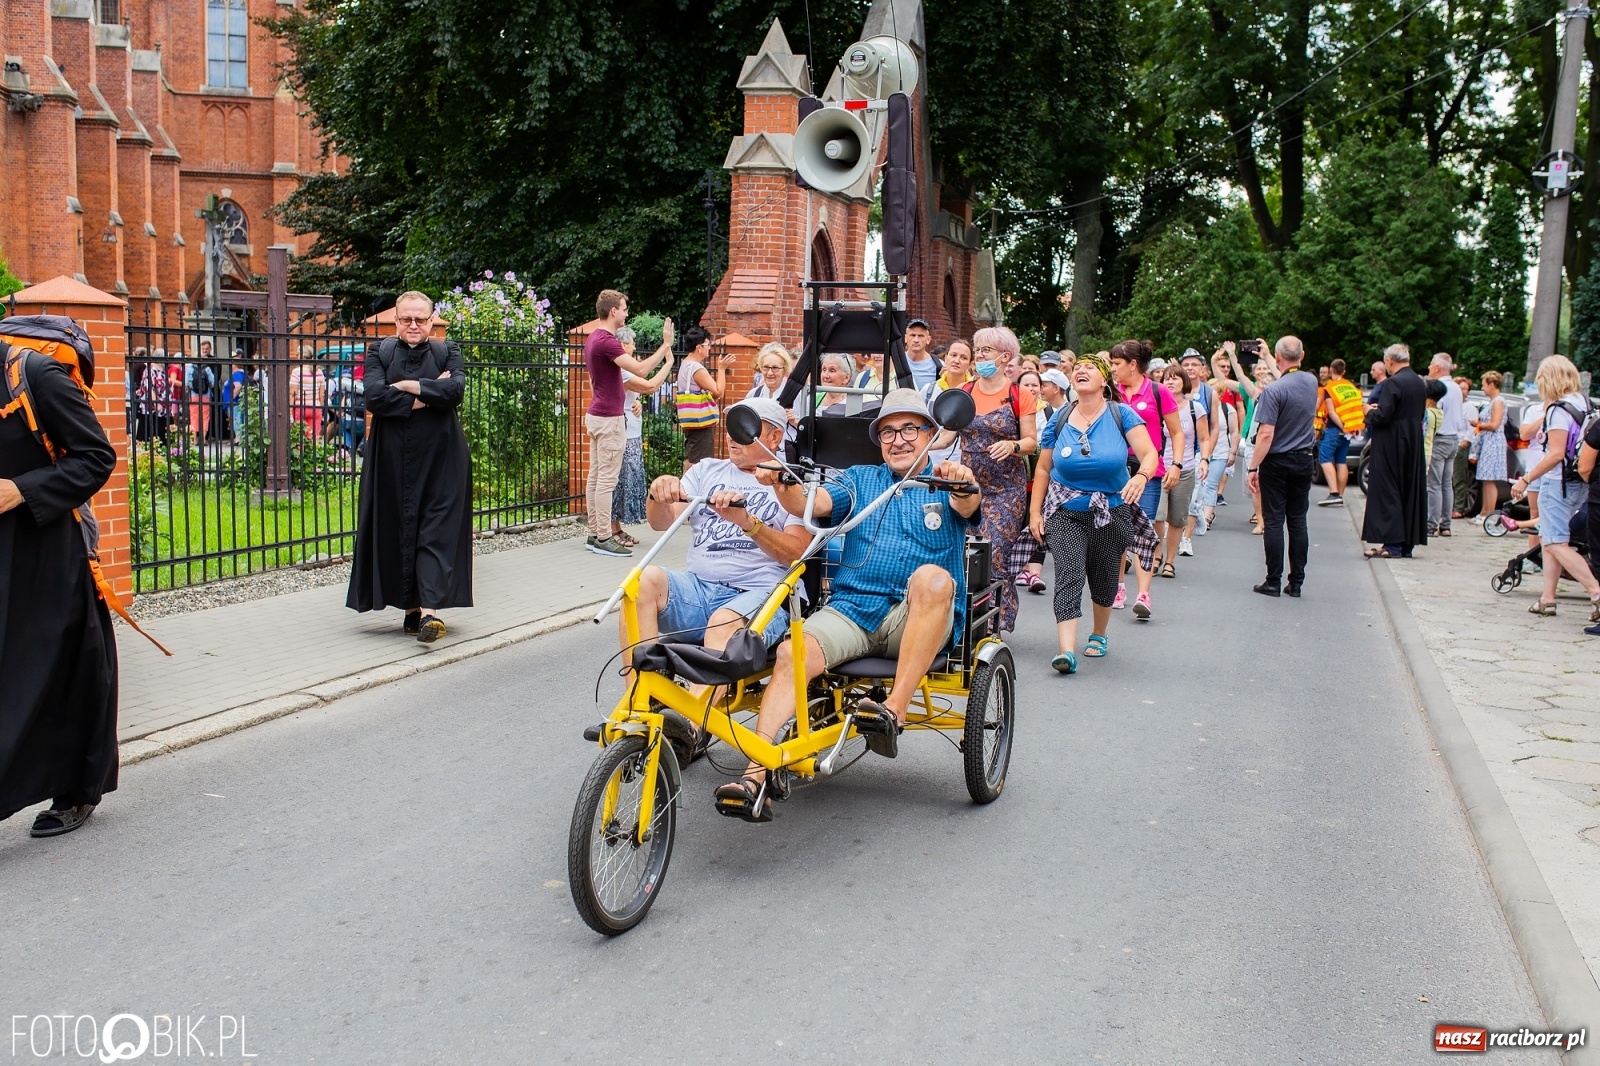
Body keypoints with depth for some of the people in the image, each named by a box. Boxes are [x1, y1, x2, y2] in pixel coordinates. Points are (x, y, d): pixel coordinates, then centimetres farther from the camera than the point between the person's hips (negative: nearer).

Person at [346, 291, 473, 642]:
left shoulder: (447, 352, 9)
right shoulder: (379, 352, 8)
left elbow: (456, 389, -11)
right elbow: (374, 396, -10)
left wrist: (408, 385, -10)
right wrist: (430, 395, -10)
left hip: (439, 458, -1)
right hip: (393, 459, 1)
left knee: (437, 531, -8)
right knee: (397, 531, 3)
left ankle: (430, 610, -15)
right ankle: (411, 607, 12)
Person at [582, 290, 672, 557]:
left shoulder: (593, 338, 14)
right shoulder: (606, 340, -18)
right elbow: (641, 370, -25)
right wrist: (666, 345, -19)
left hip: (596, 415, 10)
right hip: (610, 418, -10)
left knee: (595, 477, 11)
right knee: (606, 479, -7)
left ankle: (594, 535, 15)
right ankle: (603, 539, -4)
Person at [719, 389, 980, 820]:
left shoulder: (946, 484, 13)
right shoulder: (860, 480, 20)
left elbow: (968, 506, -11)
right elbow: (811, 505, 2)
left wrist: (962, 483, -36)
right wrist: (783, 485, -21)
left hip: (920, 620, -2)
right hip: (850, 608, 2)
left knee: (933, 577, -35)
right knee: (790, 653, -26)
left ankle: (895, 709, -34)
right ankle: (756, 776, -33)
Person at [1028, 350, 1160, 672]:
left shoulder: (1121, 415, -6)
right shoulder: (1059, 419, 0)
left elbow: (1150, 454, -14)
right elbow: (1043, 469, 5)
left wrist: (1141, 476, -35)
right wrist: (1034, 512, 1)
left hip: (1112, 511, 0)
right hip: (1066, 513, 0)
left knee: (1104, 579, 13)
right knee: (1069, 577, -15)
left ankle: (1099, 635, 38)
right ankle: (1067, 651, -22)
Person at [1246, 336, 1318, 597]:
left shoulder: (1274, 391, -18)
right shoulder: (1312, 382, 2)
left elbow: (1266, 434, -21)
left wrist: (1253, 467, -14)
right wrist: (1267, 357, 36)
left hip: (1277, 462, -5)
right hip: (1303, 460, 6)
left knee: (1274, 522, 0)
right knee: (1298, 521, 9)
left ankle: (1273, 582, 3)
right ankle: (1296, 582, 12)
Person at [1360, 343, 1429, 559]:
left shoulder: (1392, 383, -16)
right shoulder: (1420, 383, 10)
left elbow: (1382, 416, -22)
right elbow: (1419, 414, 17)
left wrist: (1370, 411, -1)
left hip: (1391, 446, -8)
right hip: (1413, 444, 8)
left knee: (1387, 492, -4)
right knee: (1409, 491, 11)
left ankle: (1392, 544, -7)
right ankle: (1407, 543, 15)